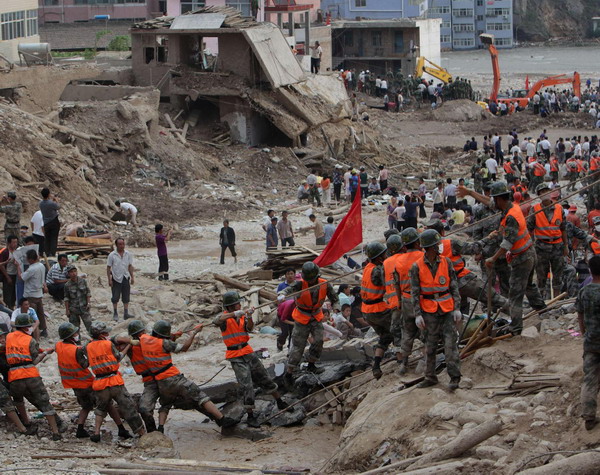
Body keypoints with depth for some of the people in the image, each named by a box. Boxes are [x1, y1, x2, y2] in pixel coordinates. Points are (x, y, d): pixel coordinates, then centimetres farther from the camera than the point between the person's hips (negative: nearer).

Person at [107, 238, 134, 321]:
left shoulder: (128, 254, 3)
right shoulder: (112, 255, -6)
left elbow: (130, 266, 10)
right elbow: (108, 267, -4)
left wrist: (132, 277, 6)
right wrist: (109, 279, -8)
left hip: (125, 278, 3)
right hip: (116, 279, -3)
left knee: (126, 297, 4)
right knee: (115, 297, 3)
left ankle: (126, 313, 10)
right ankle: (115, 314, 15)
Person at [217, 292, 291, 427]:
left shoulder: (242, 316, 7)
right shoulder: (224, 317, -10)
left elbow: (249, 329, -9)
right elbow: (216, 321, -34)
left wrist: (249, 317, -28)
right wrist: (235, 314, -42)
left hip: (248, 352, 6)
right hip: (236, 356, -6)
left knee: (264, 378, 14)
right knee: (246, 385, -12)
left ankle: (280, 403, 30)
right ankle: (250, 416, -3)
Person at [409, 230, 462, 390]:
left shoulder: (446, 262, 1)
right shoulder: (417, 267, -4)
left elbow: (454, 287, 4)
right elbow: (415, 293, -1)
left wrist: (457, 308, -3)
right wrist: (417, 315, -8)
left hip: (447, 308, 0)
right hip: (429, 310, 0)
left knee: (450, 342, -4)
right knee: (430, 345, 6)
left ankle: (454, 377, 0)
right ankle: (430, 377, 17)